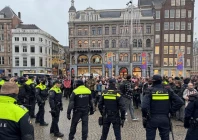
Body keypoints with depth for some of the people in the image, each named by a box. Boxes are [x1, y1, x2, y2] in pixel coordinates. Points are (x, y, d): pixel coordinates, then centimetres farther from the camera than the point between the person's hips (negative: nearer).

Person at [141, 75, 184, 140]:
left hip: (152, 119, -2)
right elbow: (180, 102, -8)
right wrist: (172, 110, 2)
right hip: (165, 119, 3)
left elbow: (144, 106, -23)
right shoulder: (168, 90, -3)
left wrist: (144, 116, -6)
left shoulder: (150, 91, -12)